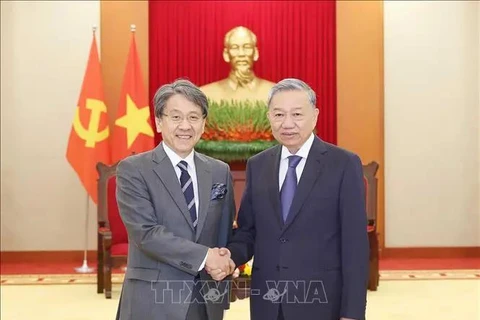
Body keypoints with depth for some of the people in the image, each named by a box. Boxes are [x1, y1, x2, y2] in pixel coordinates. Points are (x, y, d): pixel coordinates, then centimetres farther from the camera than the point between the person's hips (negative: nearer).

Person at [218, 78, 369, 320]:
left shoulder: (344, 164, -7)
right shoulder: (257, 165, 5)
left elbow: (355, 243, -9)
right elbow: (248, 230, 9)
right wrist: (231, 255, -12)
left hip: (320, 300, -3)